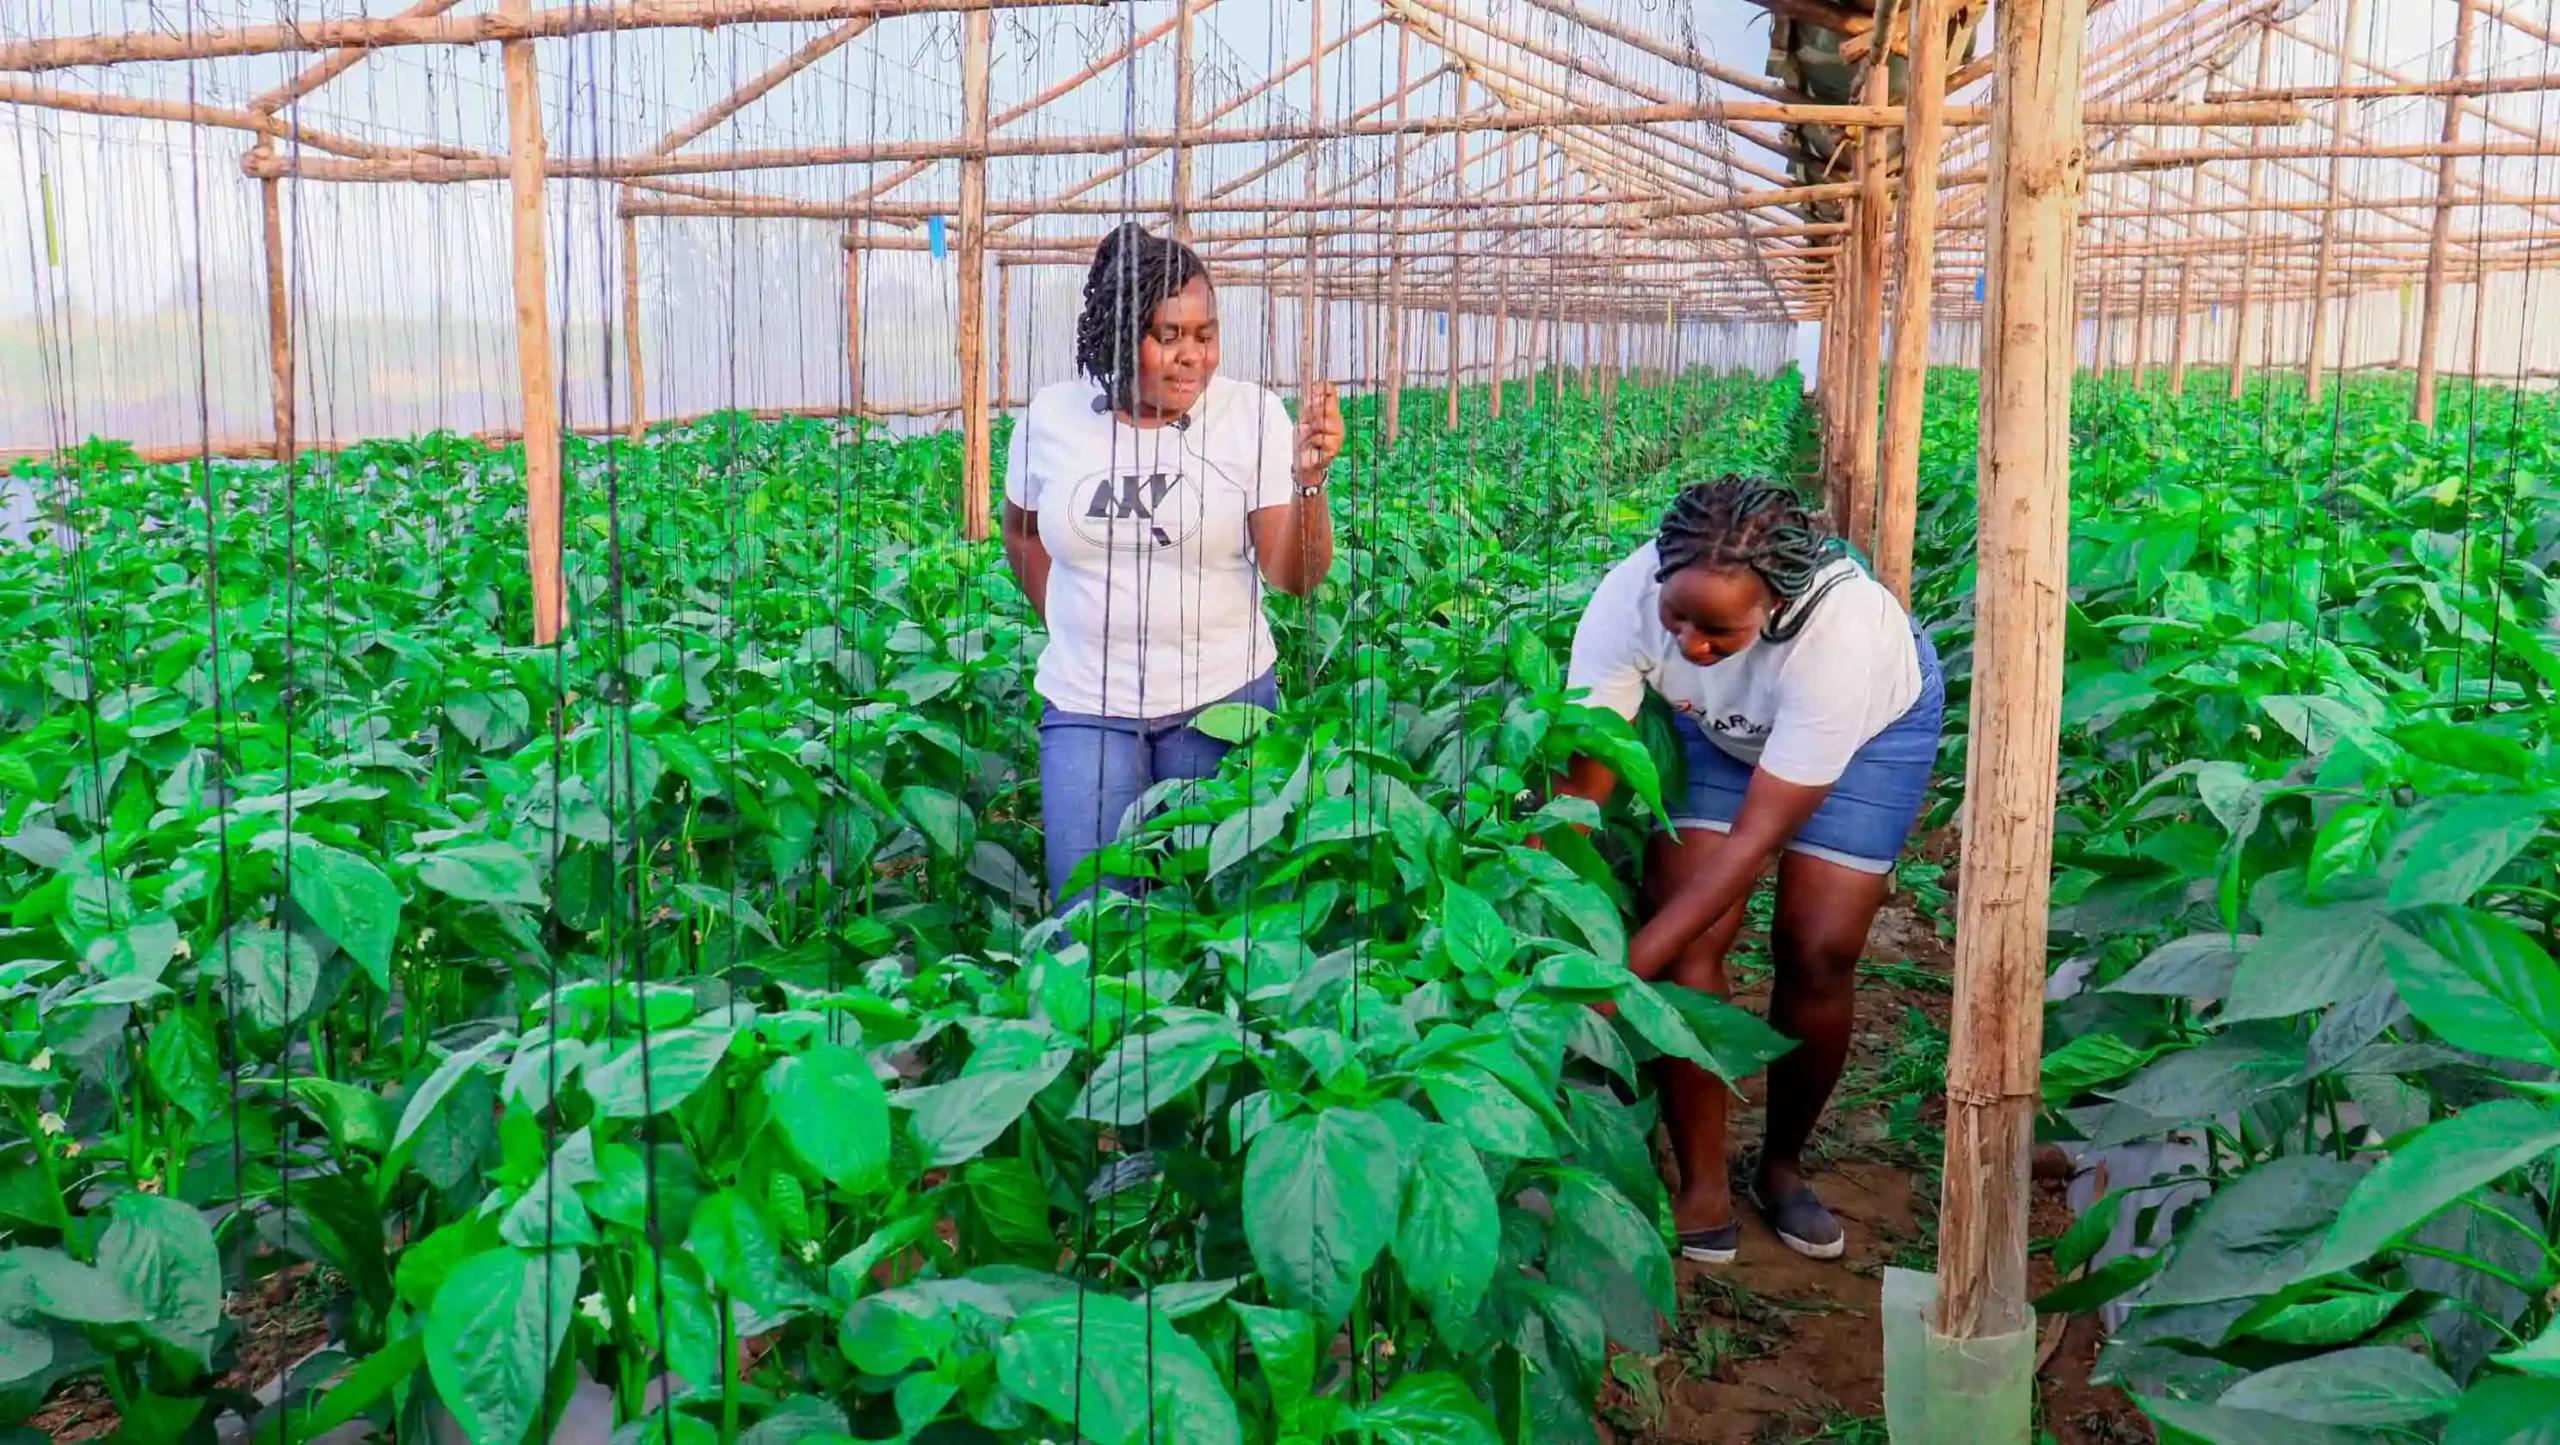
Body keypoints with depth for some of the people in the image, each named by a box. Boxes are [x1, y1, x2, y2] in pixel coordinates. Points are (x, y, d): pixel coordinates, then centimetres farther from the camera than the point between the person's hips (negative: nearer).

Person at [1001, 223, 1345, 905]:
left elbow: (1294, 577, -14)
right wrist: (1071, 620, 11)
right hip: (1085, 703, 1)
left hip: (1221, 697, -1)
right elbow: (1021, 531, 17)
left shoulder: (1252, 414, -8)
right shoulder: (1052, 417, -2)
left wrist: (1310, 479, -29)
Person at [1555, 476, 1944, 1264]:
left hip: (1876, 718, -2)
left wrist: (1628, 971, -40)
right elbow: (1581, 784, -30)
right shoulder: (1628, 598, -35)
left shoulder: (1838, 630, -43)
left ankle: (1782, 1163, 16)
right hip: (1719, 725, 3)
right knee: (1690, 937, -13)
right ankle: (1703, 1186, 0)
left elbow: (1757, 835, -37)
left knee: (1818, 950, -9)